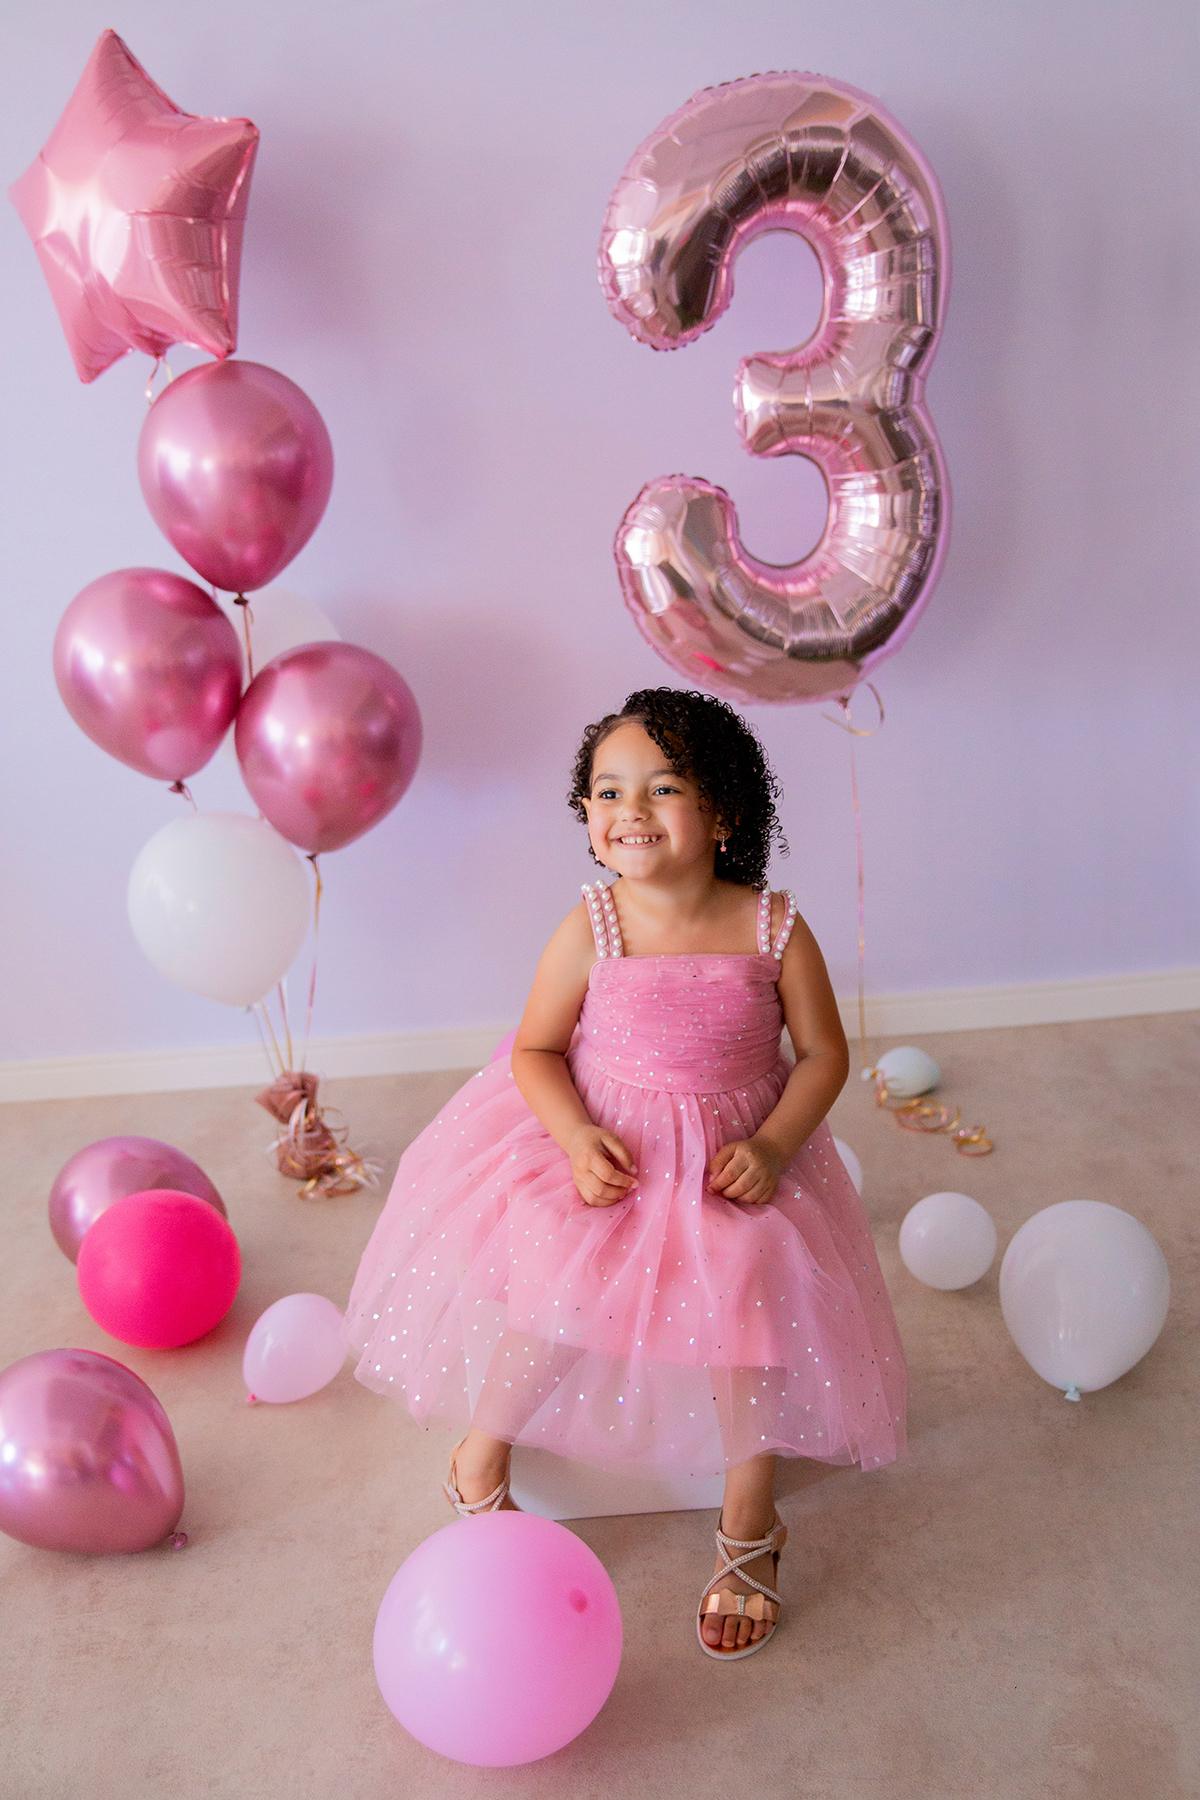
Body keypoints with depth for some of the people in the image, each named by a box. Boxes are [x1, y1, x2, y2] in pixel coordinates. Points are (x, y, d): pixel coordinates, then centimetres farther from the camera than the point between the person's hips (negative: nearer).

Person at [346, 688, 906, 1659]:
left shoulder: (774, 930, -12)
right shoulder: (592, 929, -12)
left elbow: (824, 1053, -2)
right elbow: (536, 1048, -3)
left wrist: (773, 1145, -17)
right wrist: (578, 1138, -20)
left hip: (734, 1159, 1)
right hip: (603, 1149, 0)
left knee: (750, 1300, -19)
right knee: (555, 1298, -20)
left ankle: (749, 1526, 9)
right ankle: (481, 1462, 13)